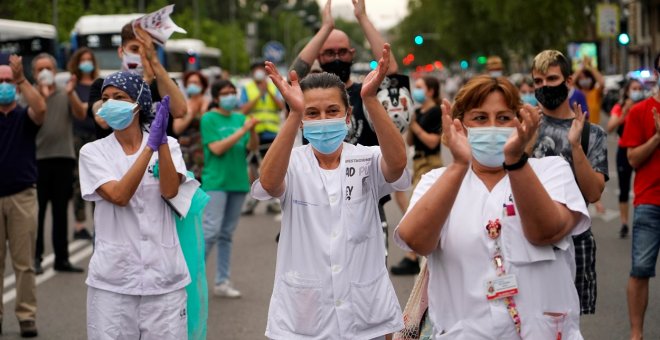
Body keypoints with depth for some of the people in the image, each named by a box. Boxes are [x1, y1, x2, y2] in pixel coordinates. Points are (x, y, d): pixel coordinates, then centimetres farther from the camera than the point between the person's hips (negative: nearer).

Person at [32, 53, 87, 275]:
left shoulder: (66, 94, 8)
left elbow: (81, 115, -6)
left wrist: (70, 93, -20)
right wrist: (42, 96, -23)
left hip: (64, 157, 2)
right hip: (38, 158, -2)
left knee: (61, 211, 7)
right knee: (38, 211, -1)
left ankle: (62, 258, 12)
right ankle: (35, 257, 4)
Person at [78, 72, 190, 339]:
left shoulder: (168, 146, 5)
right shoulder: (93, 152, 1)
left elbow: (169, 191, -12)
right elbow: (119, 196, -14)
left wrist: (162, 140, -20)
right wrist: (150, 145, -19)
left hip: (164, 277, 1)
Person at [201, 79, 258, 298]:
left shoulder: (240, 118, 11)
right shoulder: (209, 119, -3)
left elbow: (253, 147, 5)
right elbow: (217, 148, -13)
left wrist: (252, 131, -15)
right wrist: (242, 131, -17)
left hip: (238, 181, 5)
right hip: (216, 182, -5)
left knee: (227, 234, 8)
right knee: (211, 231, -12)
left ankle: (222, 282, 11)